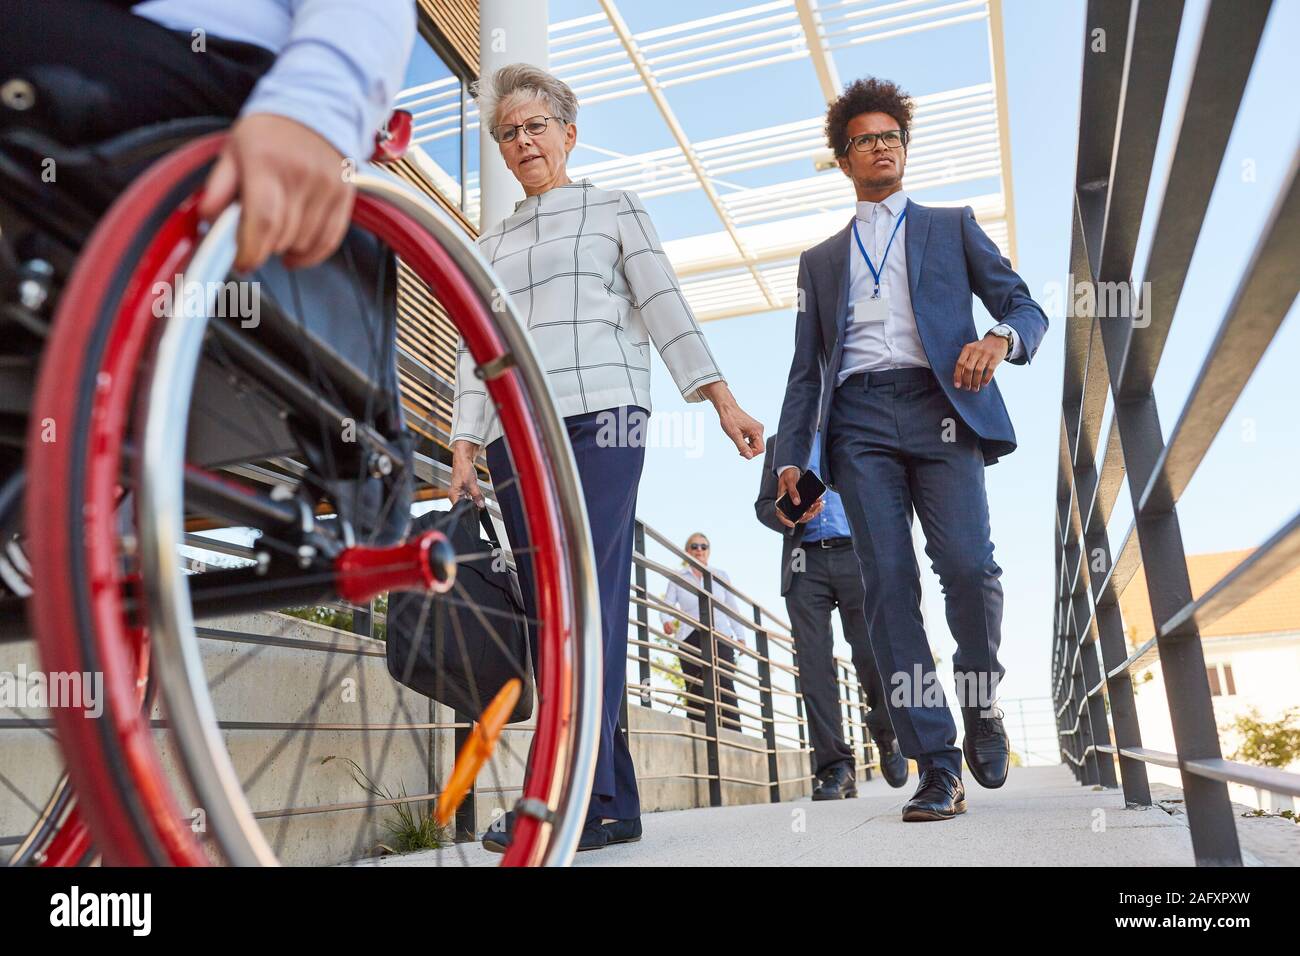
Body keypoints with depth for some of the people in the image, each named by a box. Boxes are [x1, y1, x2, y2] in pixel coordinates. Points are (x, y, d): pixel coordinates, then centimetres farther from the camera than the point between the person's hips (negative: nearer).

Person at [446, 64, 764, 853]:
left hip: (598, 417, -4)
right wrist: (464, 451, 5)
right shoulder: (490, 246, 26)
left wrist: (722, 399, -5)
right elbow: (475, 352, 17)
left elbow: (665, 306, 6)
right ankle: (613, 803, 3)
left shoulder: (614, 210, 16)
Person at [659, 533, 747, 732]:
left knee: (724, 685, -15)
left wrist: (740, 636, 4)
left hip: (719, 637, 0)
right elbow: (667, 604, 2)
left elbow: (733, 608, 13)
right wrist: (667, 620, -20)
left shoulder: (721, 576, 14)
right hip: (691, 639, 1)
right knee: (695, 690, -4)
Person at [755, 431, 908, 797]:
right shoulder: (780, 442, 19)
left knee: (872, 656, -6)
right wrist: (784, 516, -10)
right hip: (805, 564, 1)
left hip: (856, 555, -1)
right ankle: (834, 767, -2)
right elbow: (763, 505, 14)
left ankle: (886, 733, 22)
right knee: (814, 667, -6)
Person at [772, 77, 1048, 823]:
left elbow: (1027, 309, 12)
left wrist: (1000, 338, -13)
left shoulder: (952, 226, 21)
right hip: (859, 421, 2)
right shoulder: (821, 259, 26)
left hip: (938, 406, -1)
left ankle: (982, 703, 10)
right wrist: (791, 455, 6)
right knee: (889, 584, -10)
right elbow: (806, 368, 20)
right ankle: (937, 768, -6)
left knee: (968, 564, -19)